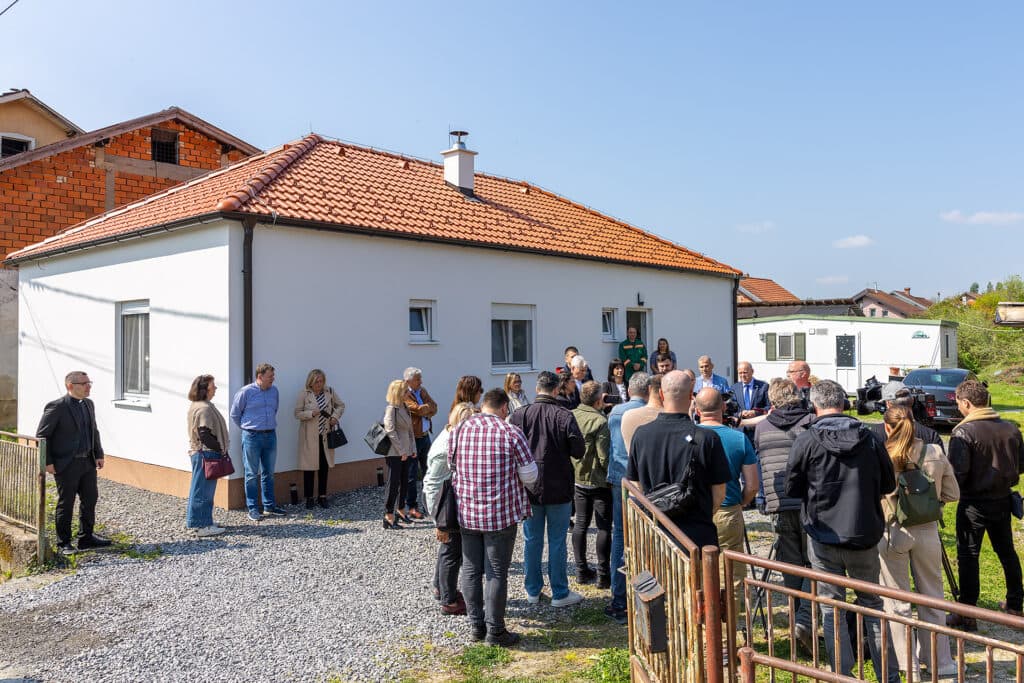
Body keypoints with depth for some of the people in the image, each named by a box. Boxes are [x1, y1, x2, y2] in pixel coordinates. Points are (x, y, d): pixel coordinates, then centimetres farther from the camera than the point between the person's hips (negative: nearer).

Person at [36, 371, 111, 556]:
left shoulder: (89, 404, 9)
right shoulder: (56, 407, -12)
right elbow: (42, 435, -10)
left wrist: (99, 454, 9)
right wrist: (47, 462, -12)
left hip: (88, 462, 7)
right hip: (66, 465, -7)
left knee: (90, 499, 11)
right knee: (66, 504, 3)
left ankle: (86, 537, 25)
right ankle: (63, 543, 16)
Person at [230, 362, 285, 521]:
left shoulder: (274, 391, 6)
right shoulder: (246, 392, -10)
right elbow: (235, 414, 0)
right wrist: (246, 428, 7)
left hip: (270, 435, 5)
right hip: (252, 437, -5)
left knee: (269, 473, 12)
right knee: (252, 474, 3)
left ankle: (269, 506, 21)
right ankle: (252, 509, 9)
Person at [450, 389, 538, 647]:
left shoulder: (458, 431, -1)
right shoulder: (511, 434, -12)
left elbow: (451, 467, 9)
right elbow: (530, 475, -7)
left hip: (466, 513, 4)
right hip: (501, 514, -4)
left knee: (471, 570, 15)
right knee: (496, 573, 5)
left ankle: (476, 625, 25)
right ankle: (495, 631, 14)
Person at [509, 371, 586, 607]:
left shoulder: (520, 415, -7)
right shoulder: (565, 417, -13)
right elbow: (578, 451, -12)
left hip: (528, 488, 2)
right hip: (558, 489, -2)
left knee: (532, 541, 13)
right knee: (557, 542, 7)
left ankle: (533, 591, 23)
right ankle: (560, 594, 15)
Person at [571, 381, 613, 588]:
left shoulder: (571, 416, 1)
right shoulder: (599, 421, -19)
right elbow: (604, 456, -20)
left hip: (577, 479, 7)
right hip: (599, 481, -6)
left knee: (581, 524, 14)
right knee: (604, 527, 2)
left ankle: (581, 571, 20)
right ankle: (603, 575, 6)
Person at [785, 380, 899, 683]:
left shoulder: (806, 441, -13)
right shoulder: (869, 438, -4)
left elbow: (792, 489, -4)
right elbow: (888, 484, 7)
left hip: (824, 536, -3)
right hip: (865, 534, 3)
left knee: (831, 607, 9)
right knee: (872, 603, 18)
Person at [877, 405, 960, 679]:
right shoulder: (935, 453, -4)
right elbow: (952, 493, 5)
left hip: (892, 531, -3)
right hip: (927, 531, 3)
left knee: (896, 601, 10)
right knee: (932, 598, 17)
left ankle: (907, 664, 15)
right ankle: (939, 661, 26)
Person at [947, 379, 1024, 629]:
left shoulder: (963, 432, -18)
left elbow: (958, 473, -21)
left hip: (974, 503, -6)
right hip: (1002, 499, 6)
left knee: (968, 557, 1)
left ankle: (966, 615, 4)